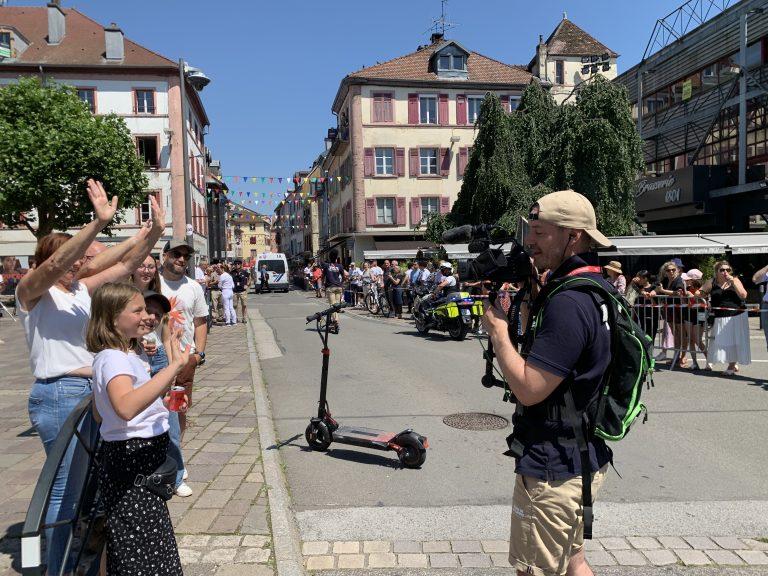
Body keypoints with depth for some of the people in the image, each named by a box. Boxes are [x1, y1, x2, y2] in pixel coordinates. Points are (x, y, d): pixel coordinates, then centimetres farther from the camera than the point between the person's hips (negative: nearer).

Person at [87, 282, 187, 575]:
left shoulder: (124, 355, 9)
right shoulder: (113, 358, -22)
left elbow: (146, 396, 23)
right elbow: (126, 407, -43)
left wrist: (172, 362, 14)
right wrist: (174, 366, -45)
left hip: (142, 459, 10)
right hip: (132, 463, -10)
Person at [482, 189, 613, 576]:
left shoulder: (569, 301, -25)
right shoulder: (596, 286, 7)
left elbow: (529, 388, -26)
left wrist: (498, 333, -14)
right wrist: (526, 300, 2)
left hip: (553, 469, -10)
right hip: (584, 458, 10)